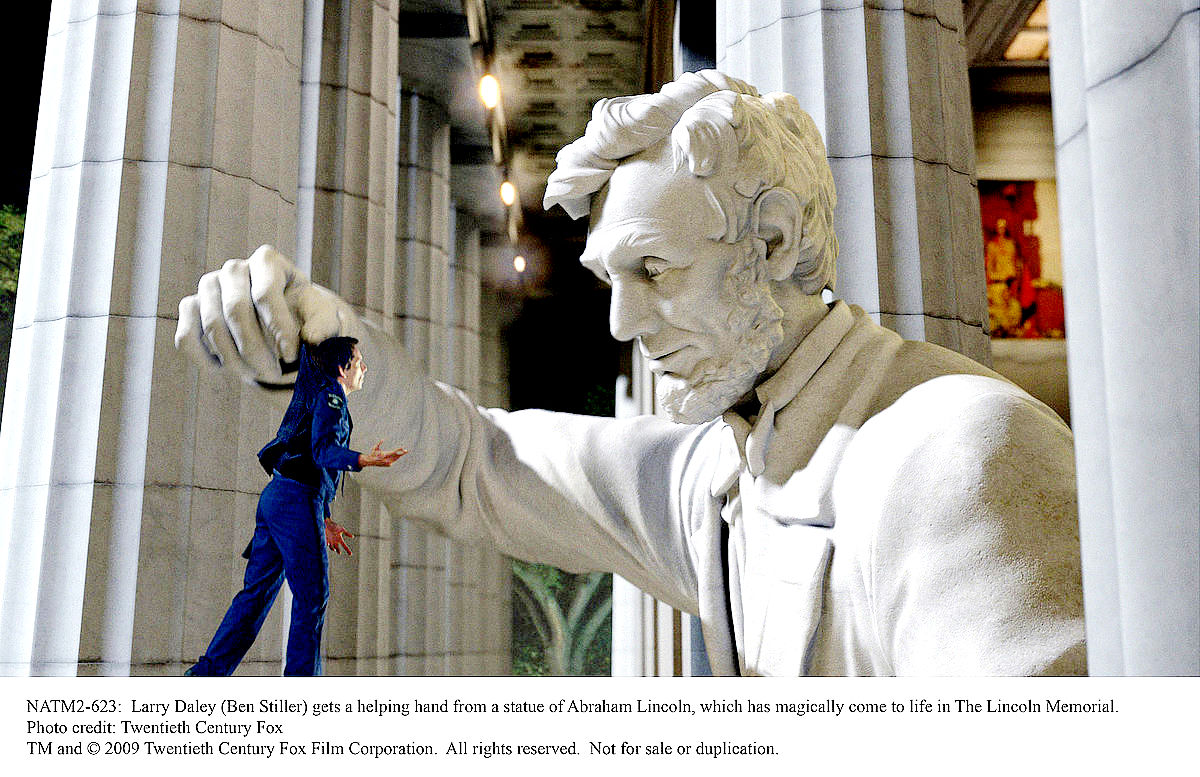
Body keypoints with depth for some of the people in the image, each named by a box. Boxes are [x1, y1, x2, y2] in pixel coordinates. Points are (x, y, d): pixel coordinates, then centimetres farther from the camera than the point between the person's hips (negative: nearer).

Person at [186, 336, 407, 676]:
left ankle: (208, 672, 10)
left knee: (258, 590, 10)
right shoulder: (331, 396, -4)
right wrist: (365, 460, -37)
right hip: (298, 499, -10)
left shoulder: (313, 398, 27)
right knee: (311, 595, -6)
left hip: (275, 496, 10)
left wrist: (324, 520, 29)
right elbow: (324, 449, -20)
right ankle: (302, 677, -4)